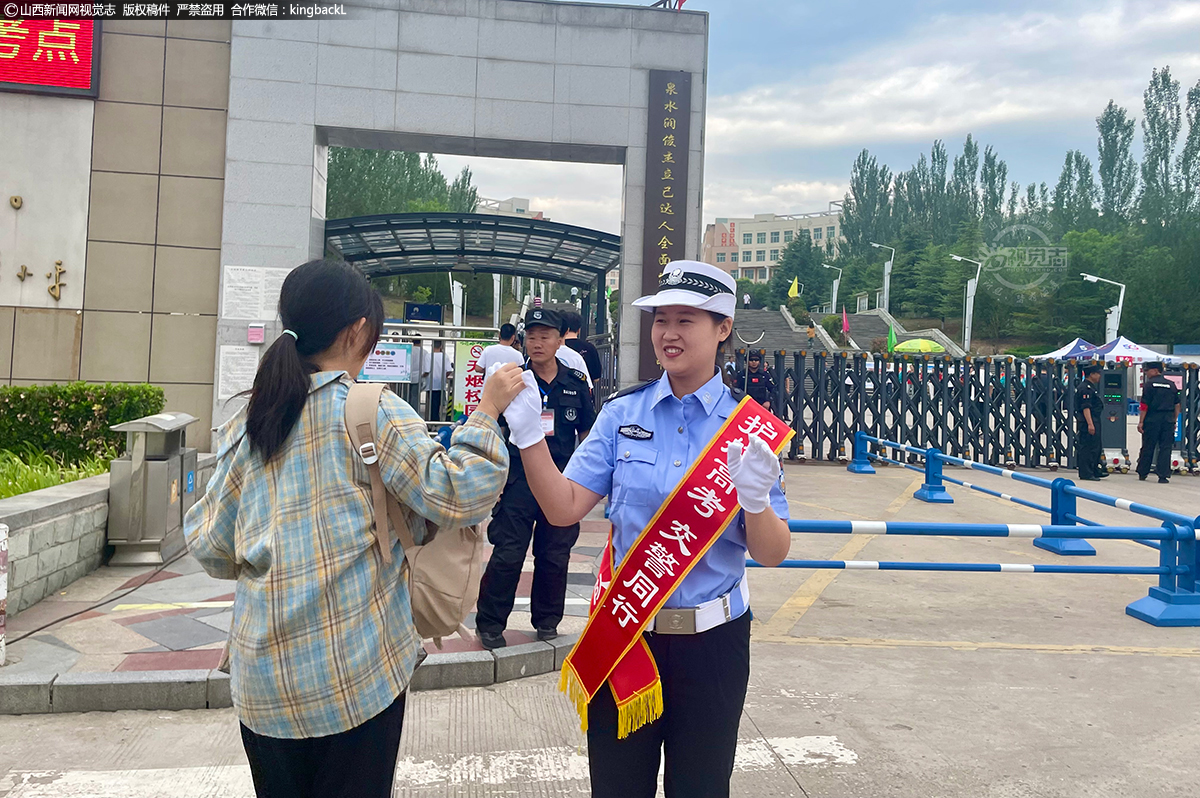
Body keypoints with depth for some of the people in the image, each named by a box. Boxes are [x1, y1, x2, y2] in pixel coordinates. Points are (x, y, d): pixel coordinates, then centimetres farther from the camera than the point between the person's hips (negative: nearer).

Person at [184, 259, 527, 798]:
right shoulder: (373, 411, -10)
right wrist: (488, 411, -8)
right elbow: (456, 497, -16)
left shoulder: (247, 423, 5)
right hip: (356, 675, -5)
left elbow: (208, 544, 7)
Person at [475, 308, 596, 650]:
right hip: (518, 480, -2)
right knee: (507, 555, 0)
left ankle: (547, 621, 27)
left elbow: (587, 435, 14)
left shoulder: (575, 383, 5)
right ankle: (490, 622, 14)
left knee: (555, 557, 10)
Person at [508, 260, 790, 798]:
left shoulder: (748, 425, -6)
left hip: (711, 641, -1)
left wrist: (756, 499, -28)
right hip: (625, 631, 1)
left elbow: (772, 554, -8)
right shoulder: (623, 414, -2)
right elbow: (564, 508, -8)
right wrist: (529, 432, -20)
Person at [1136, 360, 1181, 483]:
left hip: (1152, 419, -3)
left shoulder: (1149, 384, -5)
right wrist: (1174, 421, 16)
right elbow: (1177, 405, 10)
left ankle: (1142, 473, 17)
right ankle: (1163, 476, 0)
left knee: (1147, 447, 7)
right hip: (1168, 420, 3)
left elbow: (1144, 405, -10)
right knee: (1166, 448, 4)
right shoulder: (1171, 385, 9)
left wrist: (1141, 421, -7)